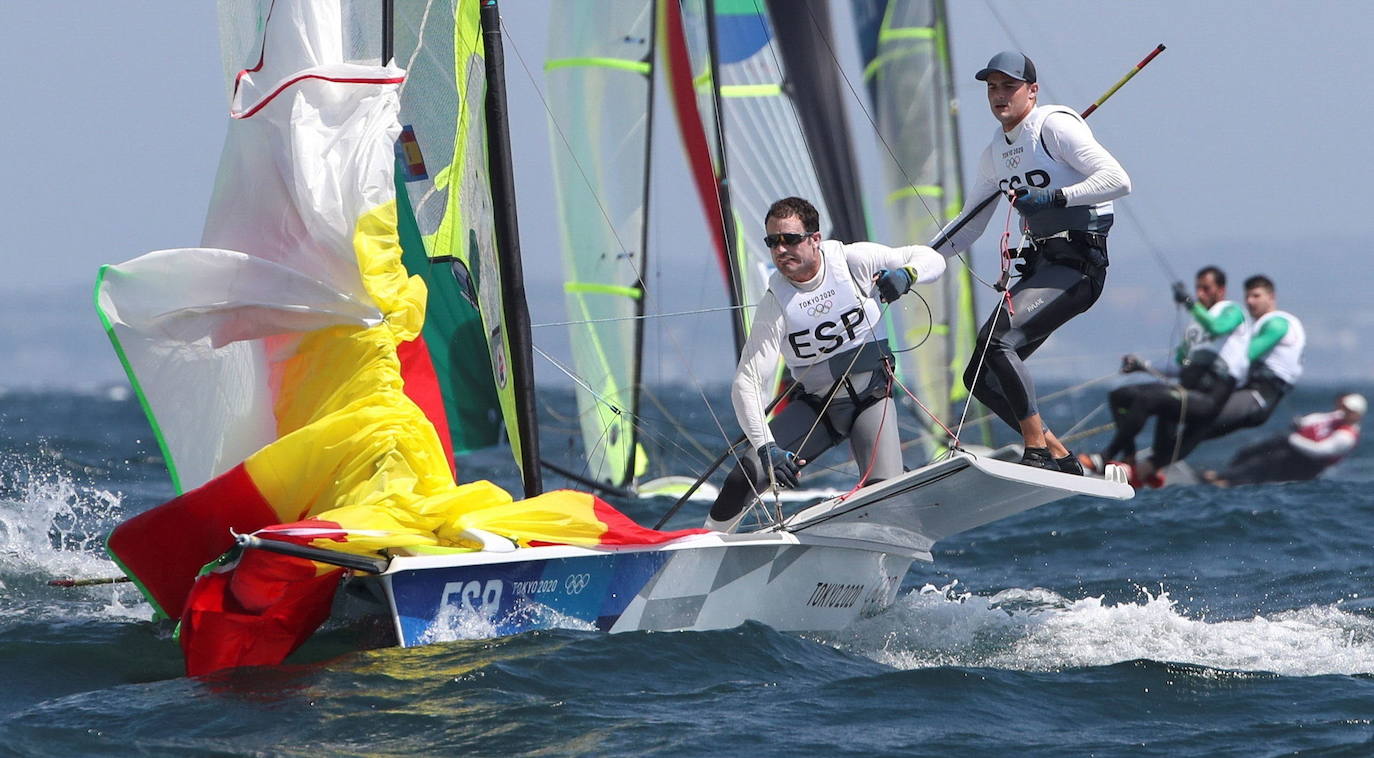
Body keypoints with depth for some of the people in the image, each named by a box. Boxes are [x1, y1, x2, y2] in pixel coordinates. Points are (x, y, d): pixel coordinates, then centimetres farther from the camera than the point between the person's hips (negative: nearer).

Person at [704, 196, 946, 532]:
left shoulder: (852, 260, -15)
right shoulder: (775, 303, -17)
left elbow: (931, 259, -5)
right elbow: (748, 381, -23)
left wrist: (905, 275, -29)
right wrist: (765, 447, -36)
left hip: (872, 399, 0)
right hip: (815, 405, 0)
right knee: (750, 471, -18)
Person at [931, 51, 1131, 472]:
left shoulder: (1054, 125, -7)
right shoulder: (995, 154, 17)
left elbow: (1117, 180, -17)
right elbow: (968, 227, 25)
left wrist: (1054, 197, -24)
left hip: (1077, 265, -9)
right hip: (1038, 268, 9)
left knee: (996, 339, -27)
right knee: (980, 378, 2)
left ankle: (1038, 451, -21)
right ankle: (1060, 458, 10)